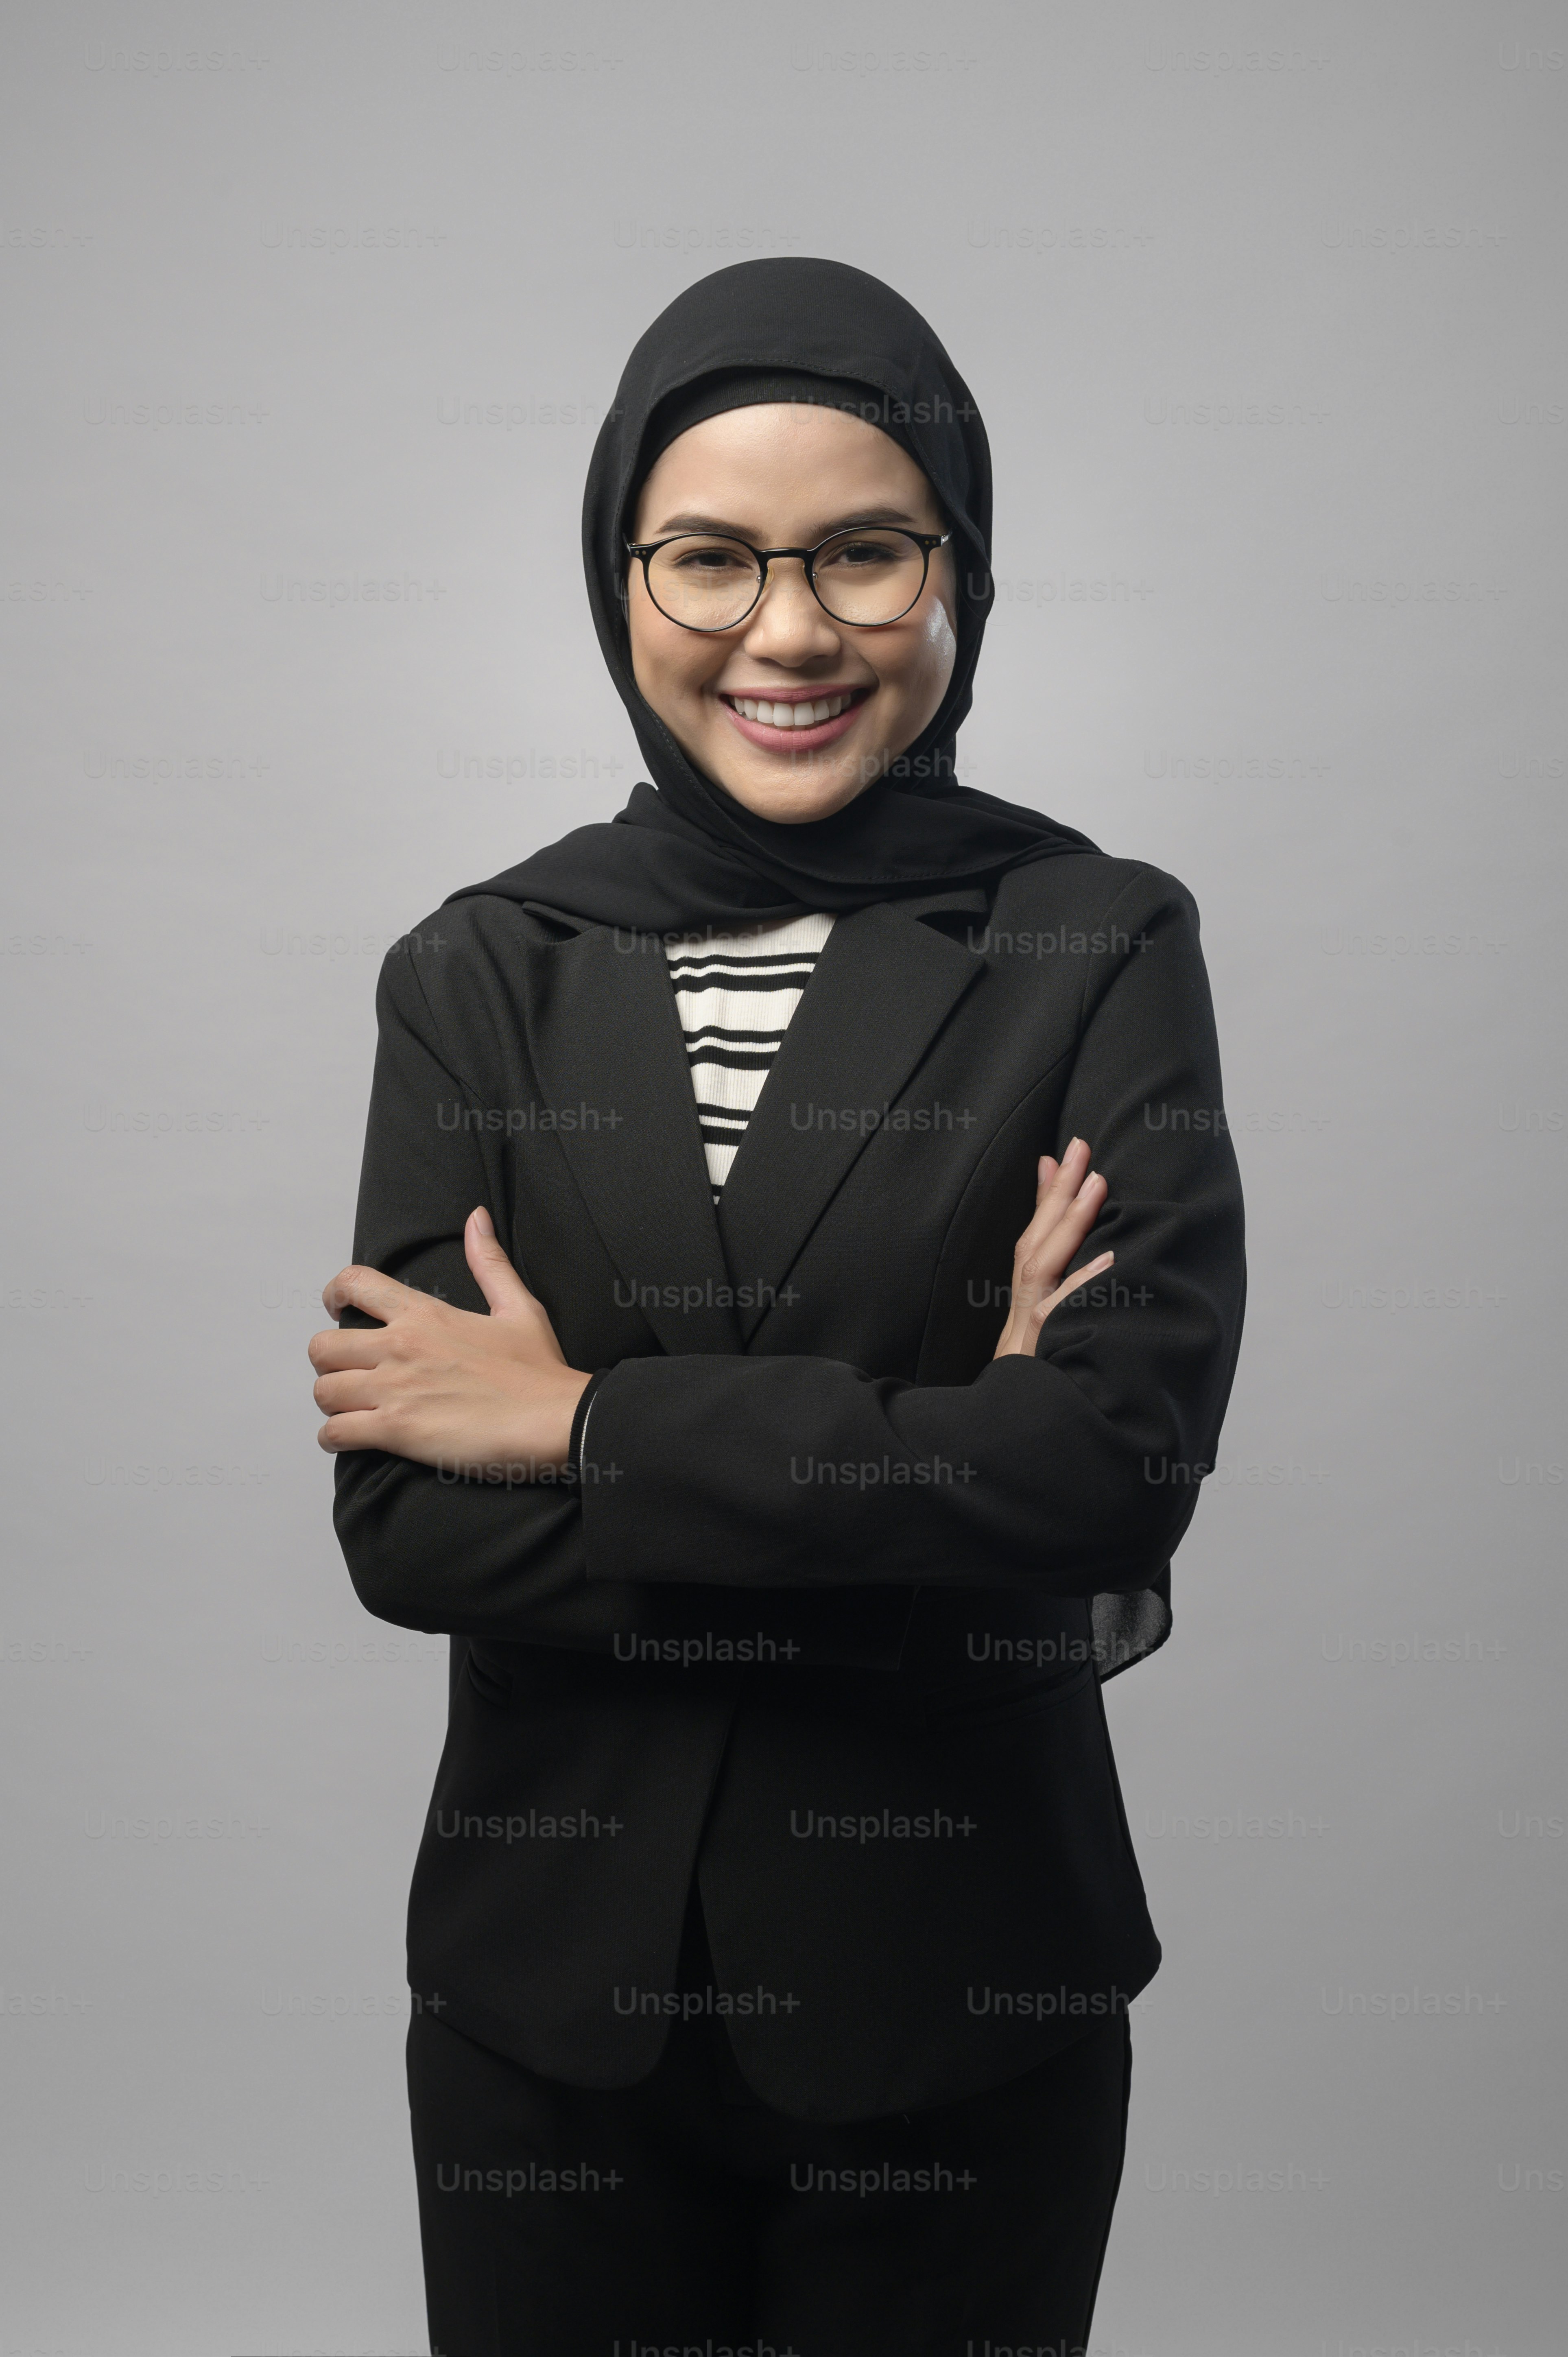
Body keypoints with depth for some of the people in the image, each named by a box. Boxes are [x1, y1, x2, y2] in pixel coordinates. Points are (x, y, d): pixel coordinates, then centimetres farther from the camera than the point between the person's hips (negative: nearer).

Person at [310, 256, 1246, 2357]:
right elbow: (405, 1523, -11)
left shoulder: (1101, 947, -6)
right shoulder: (480, 975, -2)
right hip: (552, 1975, 2)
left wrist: (584, 1419, -15)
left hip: (962, 1997, -1)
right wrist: (931, 1488, -18)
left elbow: (1132, 1461, -19)